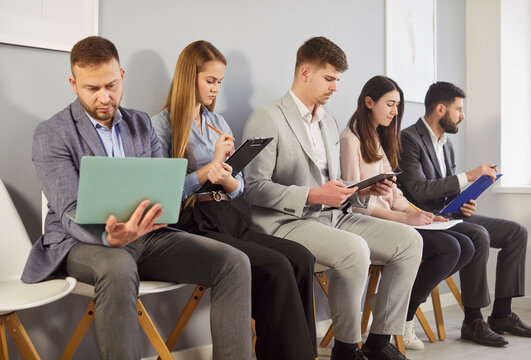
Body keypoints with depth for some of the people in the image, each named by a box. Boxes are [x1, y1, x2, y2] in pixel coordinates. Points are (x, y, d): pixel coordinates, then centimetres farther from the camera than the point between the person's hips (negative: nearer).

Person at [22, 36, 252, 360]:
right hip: (83, 240, -5)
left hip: (145, 235, 5)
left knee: (234, 263, -16)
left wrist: (160, 205, -17)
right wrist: (109, 236, -38)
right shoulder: (51, 134, -5)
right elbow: (71, 213, -16)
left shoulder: (141, 124, 13)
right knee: (117, 268, -42)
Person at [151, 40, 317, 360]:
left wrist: (228, 181, -8)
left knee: (302, 258, -17)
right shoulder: (163, 124, 1)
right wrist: (211, 166, -9)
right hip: (193, 223, -6)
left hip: (228, 219, 7)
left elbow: (239, 186, 17)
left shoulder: (219, 123, 22)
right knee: (275, 267, -26)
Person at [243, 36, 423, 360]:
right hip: (287, 222, -8)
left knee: (408, 240, -7)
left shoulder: (329, 122, 21)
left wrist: (363, 190, 4)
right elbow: (254, 187, -14)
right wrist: (312, 196, -21)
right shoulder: (268, 119, -6)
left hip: (331, 216, 8)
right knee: (355, 249, -33)